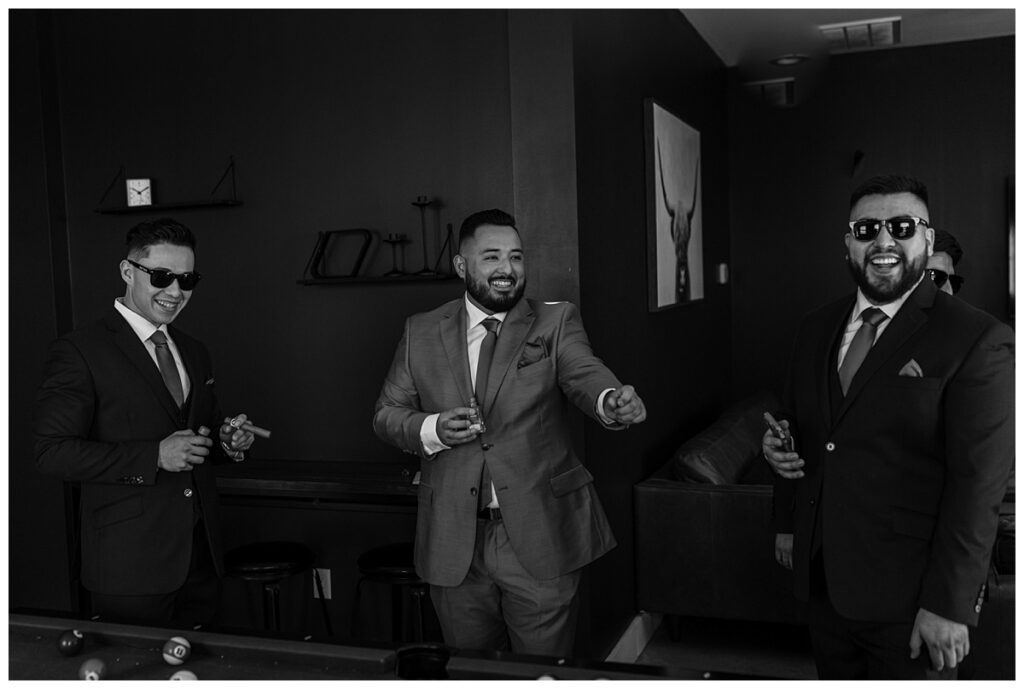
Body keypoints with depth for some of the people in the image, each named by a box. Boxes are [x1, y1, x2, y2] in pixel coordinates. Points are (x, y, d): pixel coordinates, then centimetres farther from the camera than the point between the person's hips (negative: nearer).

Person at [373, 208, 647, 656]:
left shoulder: (555, 323, 0)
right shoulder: (421, 333, 6)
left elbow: (585, 375, -18)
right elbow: (386, 414, 8)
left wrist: (612, 401, -41)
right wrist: (432, 430, -13)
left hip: (539, 538, -2)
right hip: (454, 543, 2)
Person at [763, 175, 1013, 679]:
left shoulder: (977, 342, -12)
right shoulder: (816, 329, 7)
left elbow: (977, 486, -15)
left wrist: (948, 605, -16)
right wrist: (786, 522, 11)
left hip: (908, 596, -5)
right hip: (821, 577, 6)